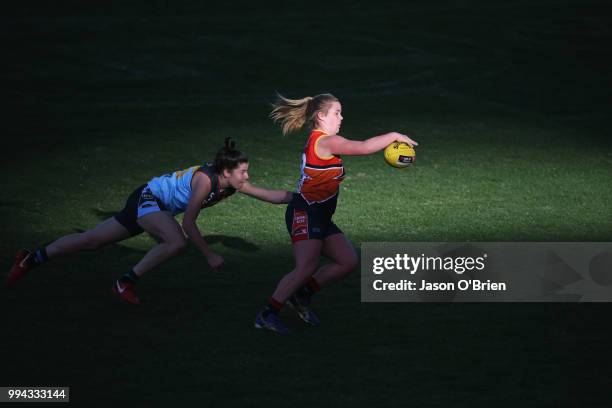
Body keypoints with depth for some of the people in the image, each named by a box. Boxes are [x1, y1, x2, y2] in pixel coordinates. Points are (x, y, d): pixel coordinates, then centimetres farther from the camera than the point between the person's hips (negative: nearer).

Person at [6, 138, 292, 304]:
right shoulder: (205, 180, -28)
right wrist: (209, 256, -21)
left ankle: (32, 259, 21)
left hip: (158, 207, 8)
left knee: (92, 240, 12)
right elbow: (188, 223, -26)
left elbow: (270, 195, 3)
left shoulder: (233, 184, -6)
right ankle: (126, 283, -15)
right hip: (146, 198, -8)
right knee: (176, 242, -30)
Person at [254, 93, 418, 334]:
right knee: (306, 267, -20)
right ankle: (267, 315, -17)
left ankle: (301, 296, 10)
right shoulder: (326, 141, -15)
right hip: (305, 214, -10)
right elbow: (363, 148, -19)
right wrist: (394, 136, -10)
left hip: (320, 217, 10)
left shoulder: (318, 140, 18)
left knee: (348, 261, 5)